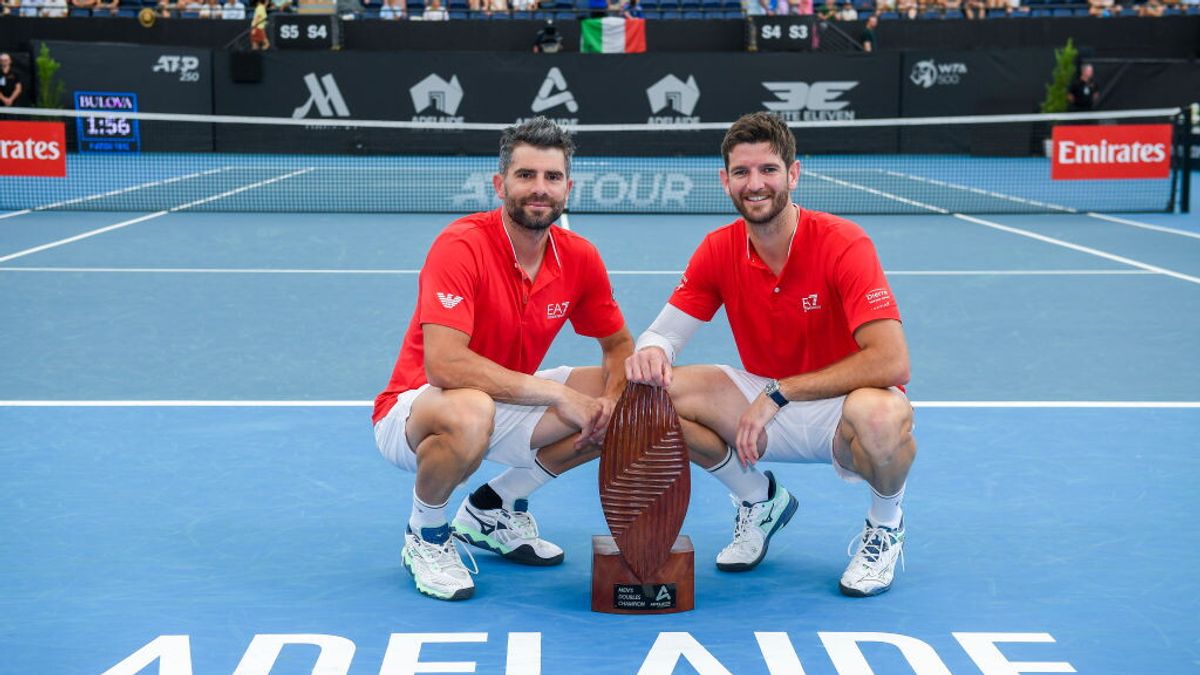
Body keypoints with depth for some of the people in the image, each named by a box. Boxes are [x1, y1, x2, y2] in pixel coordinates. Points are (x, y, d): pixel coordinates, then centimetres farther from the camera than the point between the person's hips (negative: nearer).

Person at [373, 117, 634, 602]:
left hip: (506, 404, 7)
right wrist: (559, 394, -33)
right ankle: (425, 535, -7)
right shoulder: (461, 246, -25)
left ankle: (494, 508, 11)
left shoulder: (579, 258, -6)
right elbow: (443, 364, -35)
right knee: (469, 413, -41)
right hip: (414, 408, -7)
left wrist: (612, 398, -18)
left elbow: (618, 344, 7)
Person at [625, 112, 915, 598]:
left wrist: (778, 393, -30)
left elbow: (891, 360, -30)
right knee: (663, 392, -17)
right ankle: (760, 500, 9)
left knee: (881, 414, -40)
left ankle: (885, 526, -3)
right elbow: (665, 332, -4)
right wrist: (650, 352, -31)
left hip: (841, 409, -5)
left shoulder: (842, 244, -21)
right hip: (763, 407, 5)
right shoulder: (718, 251, -5)